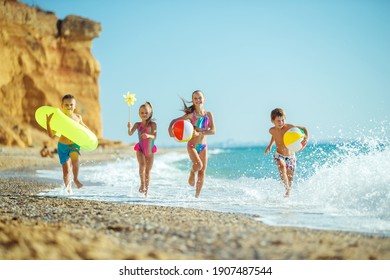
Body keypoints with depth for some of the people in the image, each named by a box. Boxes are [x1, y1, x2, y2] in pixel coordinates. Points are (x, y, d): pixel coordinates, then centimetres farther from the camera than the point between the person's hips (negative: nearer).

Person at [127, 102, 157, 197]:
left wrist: (148, 135, -41)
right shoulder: (138, 124, -5)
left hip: (150, 150, 0)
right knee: (142, 165, -26)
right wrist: (129, 128, -38)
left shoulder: (152, 124, -10)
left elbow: (154, 136, -20)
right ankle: (142, 183, -13)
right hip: (140, 149, 0)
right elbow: (130, 134, -17)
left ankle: (146, 190, 19)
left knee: (148, 171, 9)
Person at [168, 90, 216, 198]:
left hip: (203, 146, 3)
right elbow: (174, 121, 1)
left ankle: (197, 195, 17)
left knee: (202, 173, 3)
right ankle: (192, 173, 8)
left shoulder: (208, 114, 3)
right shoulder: (191, 114, -2)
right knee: (198, 165, -27)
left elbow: (213, 131, -6)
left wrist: (199, 133, -19)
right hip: (192, 145, -3)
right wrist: (170, 128, -19)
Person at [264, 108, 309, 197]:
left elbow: (303, 128, -11)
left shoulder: (289, 127, -17)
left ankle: (288, 193, 32)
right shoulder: (272, 130, -7)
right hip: (279, 156, 0)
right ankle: (287, 188, -18)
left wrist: (306, 137, -29)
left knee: (290, 179, 4)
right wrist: (270, 145, 19)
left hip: (291, 157, 0)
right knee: (282, 168, -33)